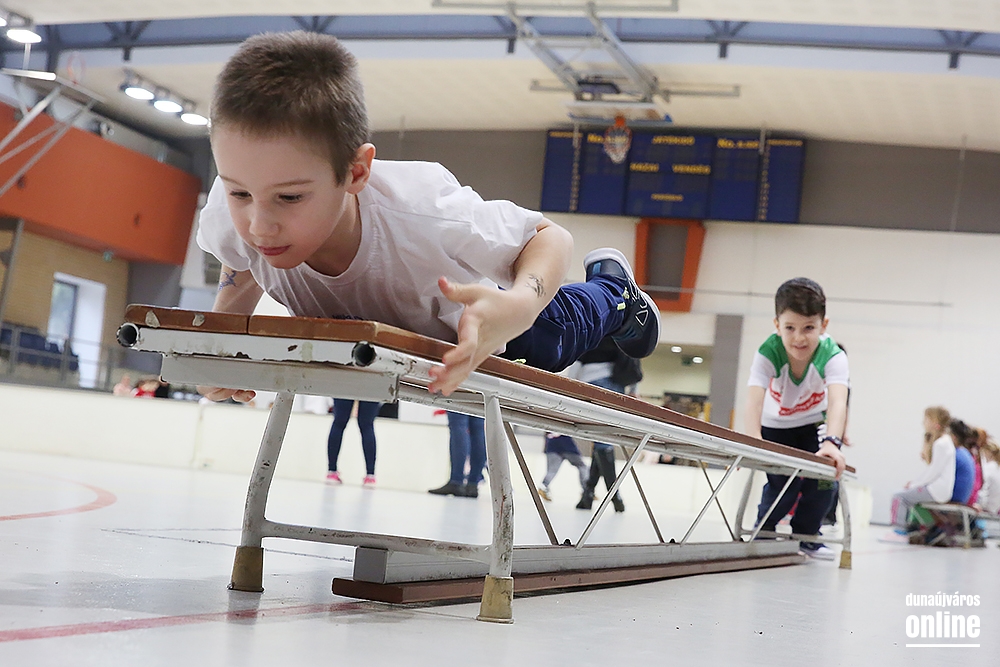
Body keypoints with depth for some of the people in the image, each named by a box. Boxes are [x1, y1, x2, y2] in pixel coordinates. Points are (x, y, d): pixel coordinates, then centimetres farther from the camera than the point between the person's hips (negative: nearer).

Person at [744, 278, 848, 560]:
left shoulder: (833, 356, -33)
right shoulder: (768, 354, -34)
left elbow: (837, 402, -49)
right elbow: (754, 399, -45)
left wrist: (831, 442, -66)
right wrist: (753, 439, -63)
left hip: (814, 423, 1)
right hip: (775, 425, -1)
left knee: (824, 473, -13)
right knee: (782, 481, -12)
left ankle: (806, 535, 12)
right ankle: (764, 530, 18)